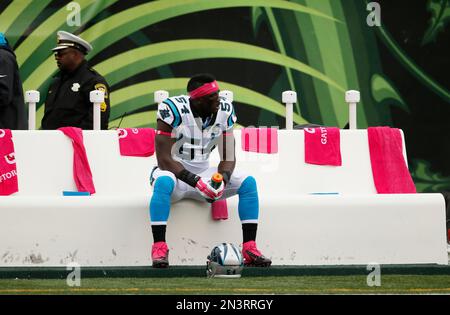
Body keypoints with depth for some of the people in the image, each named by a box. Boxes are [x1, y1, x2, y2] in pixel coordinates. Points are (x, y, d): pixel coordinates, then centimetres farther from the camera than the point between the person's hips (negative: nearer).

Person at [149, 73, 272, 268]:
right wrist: (197, 182, -31)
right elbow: (163, 158, -22)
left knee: (248, 183, -15)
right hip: (175, 172, -5)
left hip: (203, 172, 5)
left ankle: (250, 249, -15)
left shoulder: (224, 110, -4)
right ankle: (159, 247, -36)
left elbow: (228, 157, 0)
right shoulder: (173, 109, -20)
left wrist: (222, 178, -23)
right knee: (164, 182, -40)